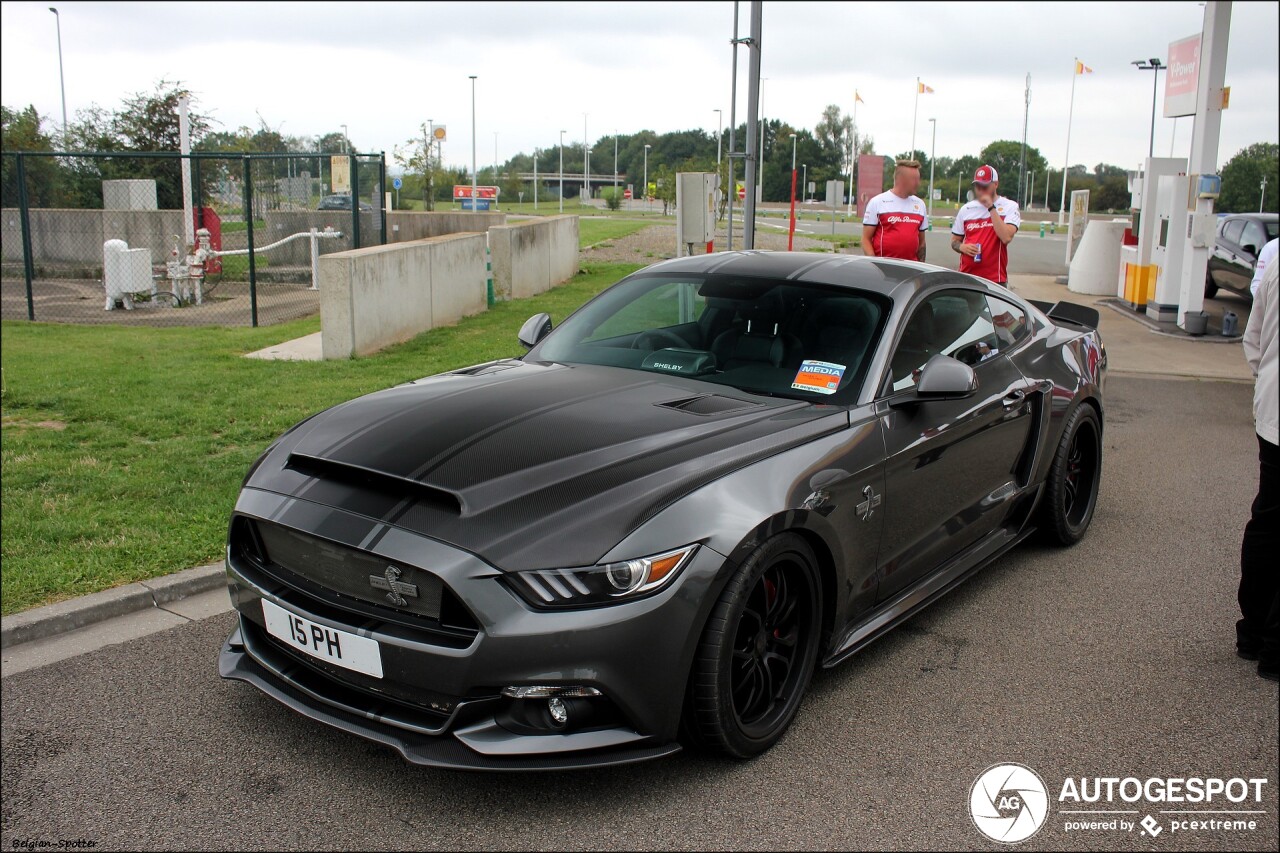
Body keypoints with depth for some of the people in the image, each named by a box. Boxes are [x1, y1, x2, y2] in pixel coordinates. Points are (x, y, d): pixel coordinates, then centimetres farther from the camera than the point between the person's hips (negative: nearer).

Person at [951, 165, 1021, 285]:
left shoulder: (1009, 207, 0)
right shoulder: (966, 209, 11)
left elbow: (1006, 237, -17)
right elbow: (955, 240, 18)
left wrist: (991, 207, -15)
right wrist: (962, 247, -6)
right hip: (966, 277, 4)